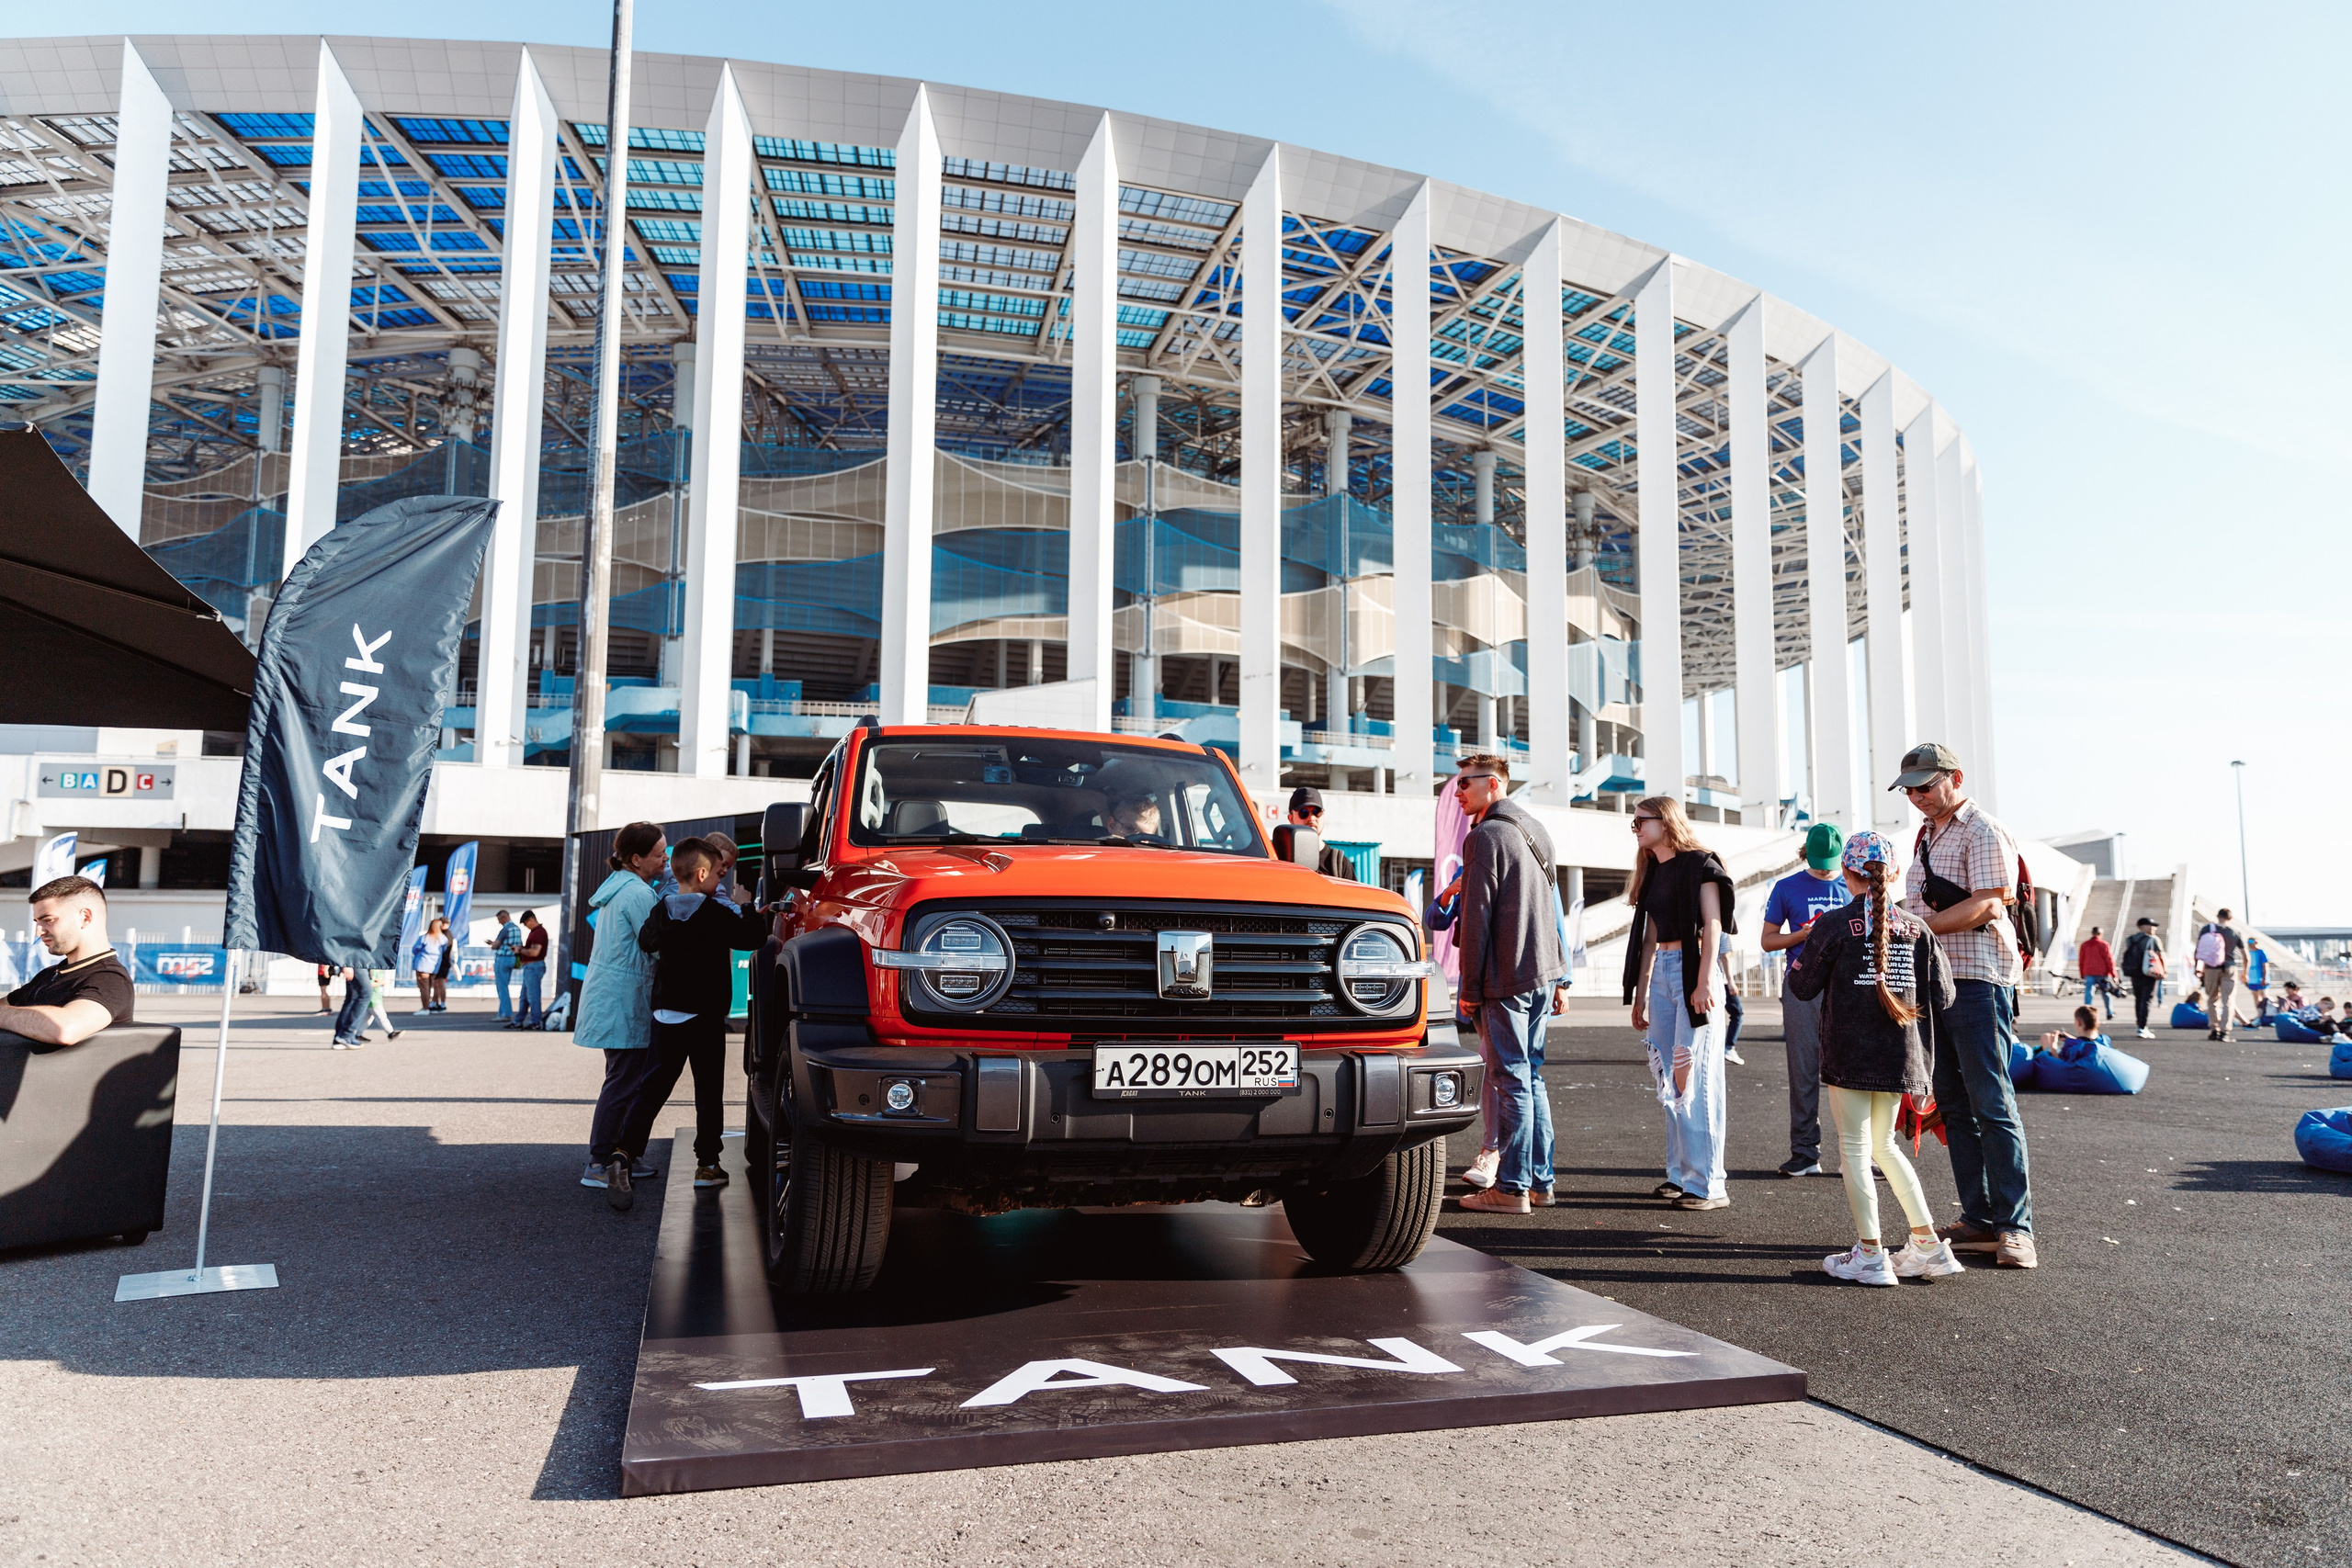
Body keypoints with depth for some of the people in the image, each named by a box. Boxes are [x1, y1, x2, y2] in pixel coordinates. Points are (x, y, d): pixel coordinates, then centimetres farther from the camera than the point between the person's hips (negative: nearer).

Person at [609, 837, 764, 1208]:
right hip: (706, 1016, -4)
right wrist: (744, 906, 6)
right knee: (709, 1090, 7)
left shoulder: (660, 912, 2)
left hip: (666, 1014, 4)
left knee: (653, 1087, 8)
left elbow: (646, 941, 20)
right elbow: (753, 938, -7)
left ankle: (624, 1153, -8)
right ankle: (707, 1165, 11)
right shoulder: (717, 914, -14)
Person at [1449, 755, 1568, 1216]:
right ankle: (1540, 1180, 19)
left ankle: (1511, 1188, 1)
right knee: (1531, 1077, 14)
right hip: (1542, 971, 9)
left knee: (1513, 1080, -5)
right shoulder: (1534, 831, 16)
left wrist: (1470, 987, -10)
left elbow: (1476, 917, -15)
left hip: (1505, 977, -9)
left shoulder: (1485, 836, -12)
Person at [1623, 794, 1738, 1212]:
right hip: (1660, 973, 8)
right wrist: (1639, 996, 16)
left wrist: (1704, 982, -20)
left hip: (1692, 971, -8)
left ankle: (1707, 1184, -4)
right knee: (1669, 1080, 8)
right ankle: (1679, 1174, 16)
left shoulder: (1699, 865, -5)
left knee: (1696, 1079, -8)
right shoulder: (1652, 873, 17)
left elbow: (1713, 926, -11)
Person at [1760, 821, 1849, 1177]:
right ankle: (1805, 1152, 6)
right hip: (1802, 990, -1)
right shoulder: (1787, 888, 7)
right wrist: (1805, 934, -8)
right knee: (1804, 1073, 1)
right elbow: (1768, 940, 8)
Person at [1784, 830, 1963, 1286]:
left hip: (1850, 1056, -5)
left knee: (1854, 1149, 5)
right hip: (1900, 1056, 5)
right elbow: (1942, 996, 4)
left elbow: (1802, 987, -2)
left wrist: (1809, 943, 13)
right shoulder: (1916, 928, 2)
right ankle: (1928, 1244, 19)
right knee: (1883, 1145, 19)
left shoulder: (1835, 925, -9)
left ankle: (1870, 1255, 6)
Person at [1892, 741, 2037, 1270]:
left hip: (1977, 979, -9)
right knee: (1954, 1105, 8)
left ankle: (2015, 1227, -3)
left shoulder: (1983, 831, -6)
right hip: (1934, 981, 9)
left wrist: (1917, 927, -18)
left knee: (1992, 1103, -8)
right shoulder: (1928, 835, 21)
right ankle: (1977, 1220, 14)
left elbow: (1984, 906, -16)